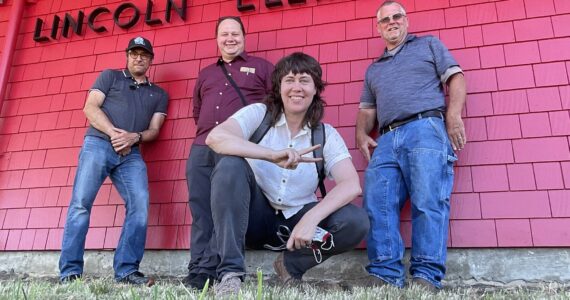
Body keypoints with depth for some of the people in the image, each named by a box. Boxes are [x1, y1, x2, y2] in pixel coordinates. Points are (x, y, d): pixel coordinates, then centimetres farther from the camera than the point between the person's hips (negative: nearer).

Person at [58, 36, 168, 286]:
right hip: (98, 144, -2)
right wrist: (113, 132, -11)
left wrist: (134, 137, -10)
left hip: (132, 154, 2)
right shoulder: (110, 76, 18)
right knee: (81, 203, -11)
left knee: (140, 205, -17)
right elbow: (90, 108, 5)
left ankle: (126, 270, -15)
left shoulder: (159, 94, 23)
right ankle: (70, 271, -8)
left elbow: (154, 129, 13)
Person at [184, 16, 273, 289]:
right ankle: (197, 269, 1)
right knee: (200, 210, -1)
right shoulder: (205, 74, 27)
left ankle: (205, 270, -8)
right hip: (201, 148, 5)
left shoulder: (261, 67, 14)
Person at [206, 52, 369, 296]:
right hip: (255, 217, -1)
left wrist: (312, 218, -35)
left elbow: (352, 185, -18)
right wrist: (272, 155, -41)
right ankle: (230, 273, -23)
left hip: (296, 220, 2)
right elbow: (215, 137, -27)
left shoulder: (326, 134, -4)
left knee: (356, 222, -22)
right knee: (230, 165, -28)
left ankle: (291, 265, 3)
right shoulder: (258, 114, -7)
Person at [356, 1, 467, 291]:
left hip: (426, 128, -4)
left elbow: (455, 78, 10)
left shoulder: (429, 44, 22)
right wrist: (362, 134, 5)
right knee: (376, 204, -14)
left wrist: (453, 116, -7)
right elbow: (366, 109, 27)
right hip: (386, 140, 4)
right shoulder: (373, 69, 33)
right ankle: (385, 275, -16)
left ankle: (427, 276, -21)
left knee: (428, 201, -19)